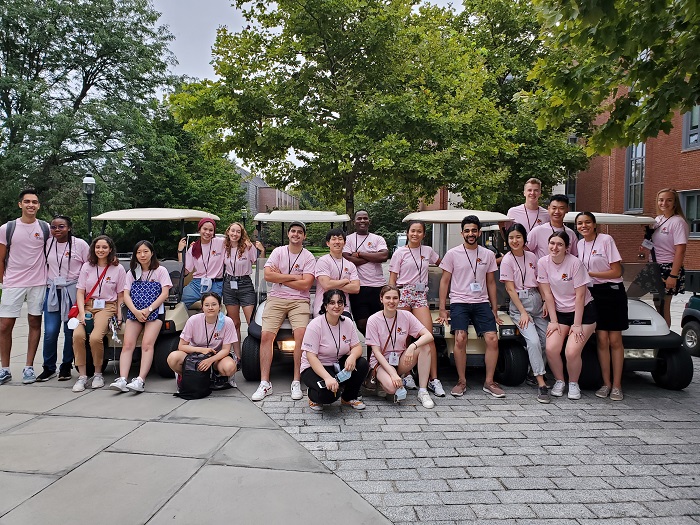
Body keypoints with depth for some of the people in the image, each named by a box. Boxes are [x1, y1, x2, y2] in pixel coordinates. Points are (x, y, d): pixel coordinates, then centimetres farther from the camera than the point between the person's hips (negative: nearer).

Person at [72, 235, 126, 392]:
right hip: (87, 306, 3)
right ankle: (82, 376, -13)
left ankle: (98, 374, -7)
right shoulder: (87, 267, 10)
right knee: (77, 335, -25)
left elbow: (120, 295, 8)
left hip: (107, 307, -3)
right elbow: (80, 292, 7)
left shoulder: (118, 269, 4)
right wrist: (82, 313, -7)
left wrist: (119, 315, -2)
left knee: (95, 337, -28)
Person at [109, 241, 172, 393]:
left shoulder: (160, 271, 7)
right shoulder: (132, 272, 18)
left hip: (154, 312, -3)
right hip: (134, 313, 4)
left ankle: (140, 380, -28)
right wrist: (136, 311, -12)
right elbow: (126, 295, 7)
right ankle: (122, 380, -22)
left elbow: (164, 294, -2)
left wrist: (148, 310, -14)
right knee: (127, 344, -14)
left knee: (147, 344, -20)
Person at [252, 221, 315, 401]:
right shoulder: (278, 251, 9)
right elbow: (268, 275, -5)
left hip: (299, 301, -1)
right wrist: (294, 277, -6)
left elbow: (305, 285, -7)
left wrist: (280, 278, -5)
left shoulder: (309, 257, 4)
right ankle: (265, 383, -7)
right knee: (266, 335, -14)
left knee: (301, 335, -22)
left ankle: (296, 382, -11)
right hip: (276, 299, 1)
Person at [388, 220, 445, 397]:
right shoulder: (400, 253, 4)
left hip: (421, 295, 2)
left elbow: (441, 262, 36)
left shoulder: (428, 251, 13)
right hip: (403, 294, -2)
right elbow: (392, 279, 4)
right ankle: (406, 374, 12)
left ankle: (433, 379, -7)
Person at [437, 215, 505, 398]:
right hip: (459, 302, -2)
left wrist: (495, 311, 14)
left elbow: (491, 283, 16)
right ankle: (461, 381, -5)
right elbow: (444, 281, 5)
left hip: (482, 303, 3)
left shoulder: (488, 255, 11)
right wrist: (442, 309, -1)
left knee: (492, 339, -11)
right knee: (460, 339, -20)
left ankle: (489, 382, 2)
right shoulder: (453, 254, 3)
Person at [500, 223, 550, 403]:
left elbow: (538, 282, 16)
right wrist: (522, 312, -13)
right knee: (533, 341, -20)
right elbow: (510, 288, -8)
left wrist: (546, 301, 3)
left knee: (545, 341, -2)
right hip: (519, 303, -5)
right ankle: (541, 384, -17)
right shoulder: (507, 260, -5)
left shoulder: (532, 257, 9)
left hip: (536, 301, 5)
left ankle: (536, 374, 17)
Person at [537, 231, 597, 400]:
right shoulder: (543, 263, -7)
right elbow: (547, 294, -4)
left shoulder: (575, 263, -16)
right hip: (560, 312, 3)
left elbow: (580, 295, -14)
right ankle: (559, 381, 10)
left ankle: (573, 384, 10)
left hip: (583, 311, -3)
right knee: (551, 349, -17)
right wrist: (553, 321, -6)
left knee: (572, 352, -18)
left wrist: (577, 325, -14)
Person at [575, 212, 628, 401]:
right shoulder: (580, 244, 10)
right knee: (602, 340, 1)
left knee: (615, 340, -1)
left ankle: (617, 385, 6)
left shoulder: (606, 240, -8)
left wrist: (589, 274, -15)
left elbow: (616, 272, -11)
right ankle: (606, 383, 10)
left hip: (612, 292, -4)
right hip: (593, 293, 4)